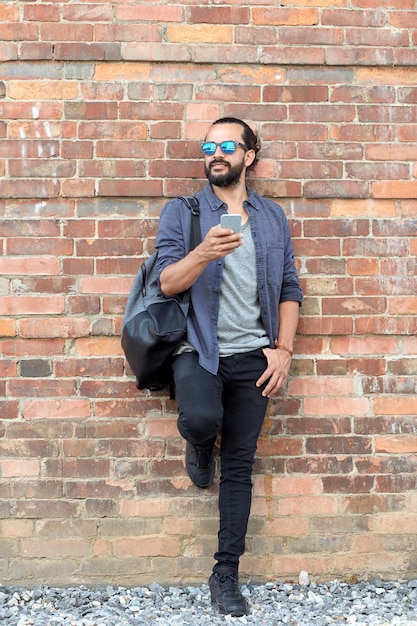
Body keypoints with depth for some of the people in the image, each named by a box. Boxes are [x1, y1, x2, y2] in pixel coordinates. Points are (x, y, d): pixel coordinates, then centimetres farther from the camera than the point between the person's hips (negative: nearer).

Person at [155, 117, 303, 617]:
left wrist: (283, 349, -1)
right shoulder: (181, 212, 3)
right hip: (198, 350, -2)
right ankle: (199, 446, 6)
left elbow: (289, 289, 12)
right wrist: (203, 253, -26)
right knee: (202, 418, -33)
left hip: (251, 356, 2)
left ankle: (226, 576, 13)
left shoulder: (272, 217, 12)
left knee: (239, 467, 3)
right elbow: (166, 282, -7)